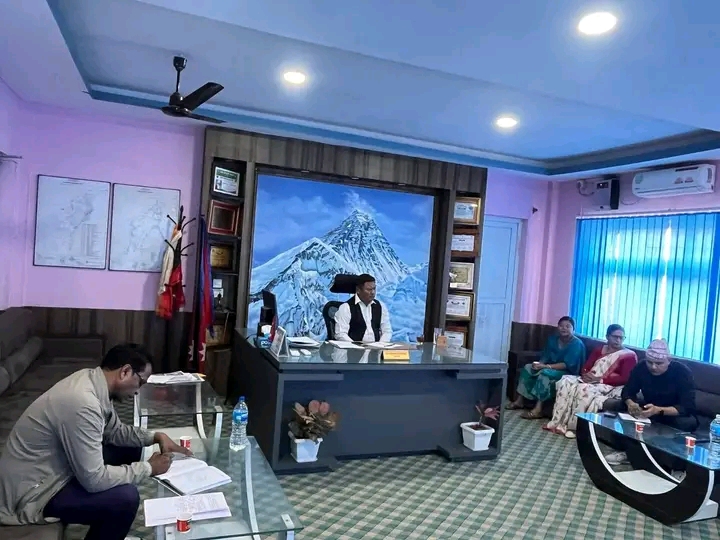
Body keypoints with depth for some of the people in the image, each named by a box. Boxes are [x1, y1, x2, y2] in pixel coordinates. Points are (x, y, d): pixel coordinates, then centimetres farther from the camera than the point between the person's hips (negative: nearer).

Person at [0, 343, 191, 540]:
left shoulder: (91, 380, -4)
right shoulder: (83, 403, -33)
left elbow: (114, 430, 12)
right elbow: (94, 480, -29)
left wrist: (155, 437, -2)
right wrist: (148, 468, -18)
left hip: (54, 467, 10)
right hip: (30, 494, -10)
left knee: (129, 450, 10)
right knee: (126, 497, -23)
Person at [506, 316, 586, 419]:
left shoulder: (577, 344, -16)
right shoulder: (553, 339, 5)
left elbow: (567, 365, -24)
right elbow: (545, 356, 6)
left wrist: (546, 366, -31)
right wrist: (540, 363, -18)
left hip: (568, 373, -8)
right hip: (551, 368, 8)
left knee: (545, 373, -33)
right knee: (528, 367, -10)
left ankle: (538, 409, -38)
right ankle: (520, 400, -8)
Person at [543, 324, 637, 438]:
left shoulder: (629, 355, 3)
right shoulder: (599, 350, 19)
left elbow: (625, 379, -9)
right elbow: (585, 368, 14)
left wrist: (600, 379, -17)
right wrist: (585, 375, -12)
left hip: (608, 386, -5)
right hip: (589, 381, 6)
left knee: (584, 389, -36)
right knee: (566, 381, -24)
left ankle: (575, 426, -27)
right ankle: (558, 422, -25)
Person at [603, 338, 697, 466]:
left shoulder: (682, 372, -24)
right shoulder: (641, 367, -13)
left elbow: (687, 407, -30)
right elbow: (628, 391, -7)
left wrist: (659, 410, -47)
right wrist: (630, 403, -32)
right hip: (648, 408, 4)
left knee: (688, 423, -39)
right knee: (610, 405, -15)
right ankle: (625, 451, -10)